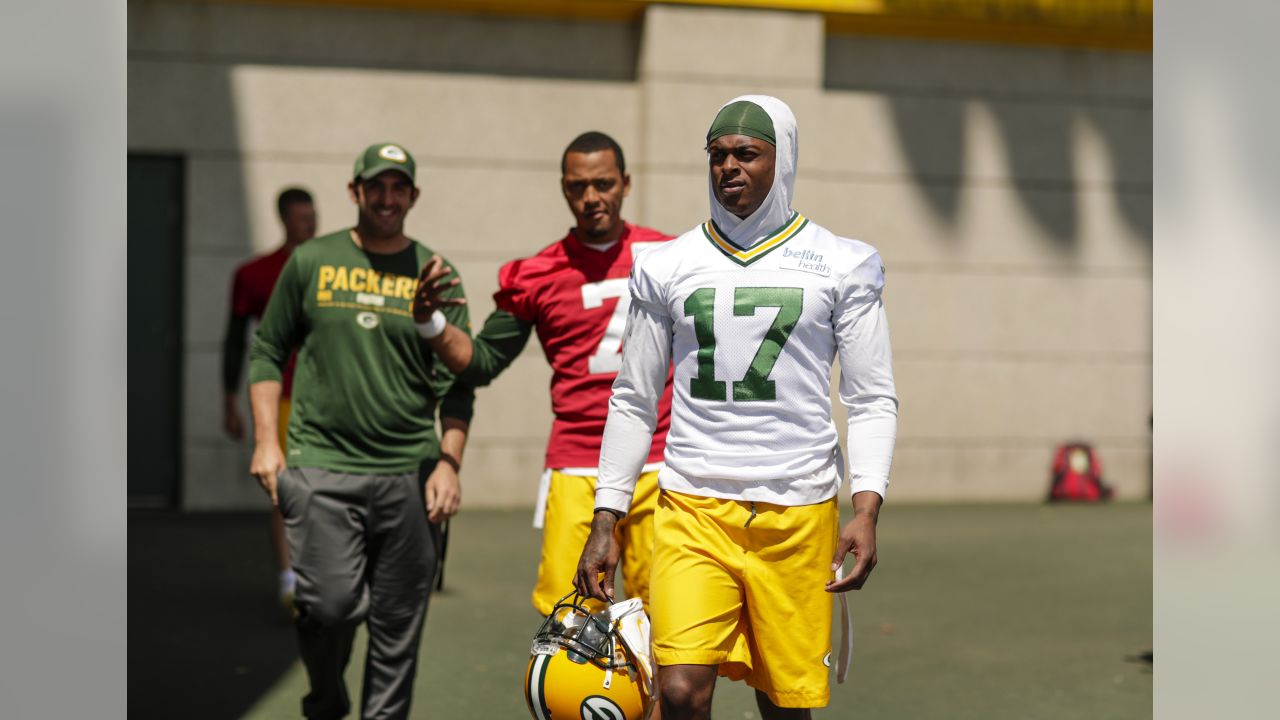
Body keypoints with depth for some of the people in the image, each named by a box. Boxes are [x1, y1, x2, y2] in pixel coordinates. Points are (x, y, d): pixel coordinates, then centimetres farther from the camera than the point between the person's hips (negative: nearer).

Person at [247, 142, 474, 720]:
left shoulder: (437, 276, 7)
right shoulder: (311, 262, 8)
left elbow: (456, 384, 6)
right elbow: (267, 352, 13)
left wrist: (449, 464, -5)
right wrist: (266, 440, 4)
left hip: (407, 475, 1)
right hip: (320, 467, -1)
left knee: (397, 624, 2)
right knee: (329, 603, -11)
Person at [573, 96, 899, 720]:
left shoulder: (840, 266, 3)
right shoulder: (668, 269, 8)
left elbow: (872, 401, 3)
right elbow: (634, 402, 13)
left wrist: (866, 509, -10)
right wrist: (605, 520, 7)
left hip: (797, 515, -1)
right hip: (693, 509, 1)